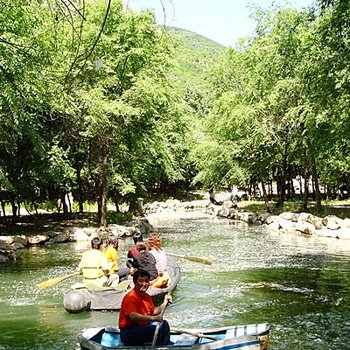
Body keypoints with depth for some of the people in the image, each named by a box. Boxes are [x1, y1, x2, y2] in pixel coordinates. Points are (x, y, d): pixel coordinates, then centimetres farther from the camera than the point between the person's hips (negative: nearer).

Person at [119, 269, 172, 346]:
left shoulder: (147, 296, 10)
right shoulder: (130, 297, -20)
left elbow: (153, 312, 16)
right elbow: (133, 316, -32)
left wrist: (165, 303, 3)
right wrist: (153, 318, -36)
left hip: (142, 327, 10)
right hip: (128, 333, -10)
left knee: (164, 324, 10)